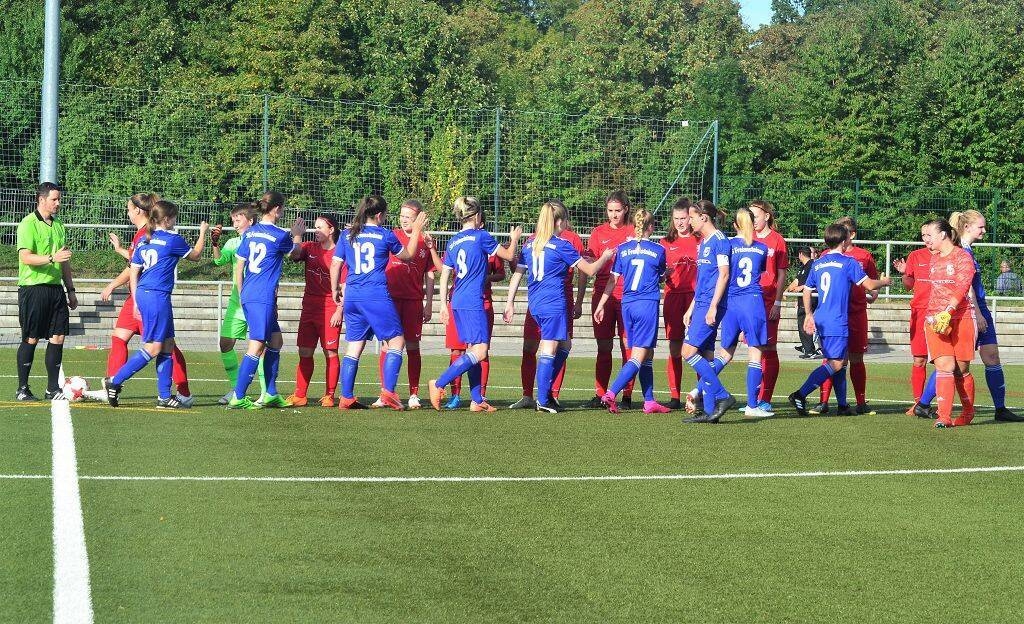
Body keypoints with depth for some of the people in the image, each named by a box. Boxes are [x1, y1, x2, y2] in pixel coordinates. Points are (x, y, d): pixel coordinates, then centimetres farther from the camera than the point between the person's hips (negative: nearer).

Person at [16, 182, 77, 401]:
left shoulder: (58, 225, 16)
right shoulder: (28, 224, -8)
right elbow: (25, 257, -18)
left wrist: (70, 290, 21)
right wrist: (52, 258, -28)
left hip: (55, 288, 7)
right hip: (33, 288, -7)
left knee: (58, 337, 2)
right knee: (31, 339, -2)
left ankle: (53, 389, 7)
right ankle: (22, 389, 7)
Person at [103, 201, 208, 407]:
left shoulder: (143, 241, 12)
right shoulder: (172, 239, -7)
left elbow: (134, 273, 12)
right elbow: (195, 255, 10)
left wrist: (136, 302, 17)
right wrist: (203, 233, 25)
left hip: (143, 295, 8)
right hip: (158, 297, -8)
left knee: (167, 345, 11)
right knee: (153, 347, -4)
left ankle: (164, 396, 11)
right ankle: (115, 381, -7)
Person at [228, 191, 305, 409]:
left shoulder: (249, 233, 10)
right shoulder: (279, 235, -8)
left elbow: (239, 267, 11)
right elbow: (293, 252, 15)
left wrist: (241, 295, 20)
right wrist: (296, 235, 33)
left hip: (247, 295, 8)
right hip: (264, 297, -8)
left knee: (275, 340, 17)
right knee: (257, 346, -6)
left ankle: (271, 394, 19)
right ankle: (238, 398, -10)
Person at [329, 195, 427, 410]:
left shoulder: (347, 235, 8)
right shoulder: (385, 235, -1)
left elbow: (335, 264, 8)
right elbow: (407, 254, 15)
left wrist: (335, 290, 21)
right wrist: (416, 230, 26)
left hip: (351, 296, 5)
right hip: (377, 295, -5)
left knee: (353, 347, 9)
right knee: (396, 341, 3)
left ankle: (346, 398, 7)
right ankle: (388, 391, -10)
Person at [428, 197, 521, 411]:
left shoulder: (453, 242, 12)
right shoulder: (481, 236, -6)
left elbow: (444, 276, 13)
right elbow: (509, 255, 3)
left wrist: (443, 305, 17)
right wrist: (514, 239, 22)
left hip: (457, 302, 8)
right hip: (473, 302, -8)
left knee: (472, 349, 12)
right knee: (479, 351, -9)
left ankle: (477, 400, 11)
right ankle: (439, 384, -17)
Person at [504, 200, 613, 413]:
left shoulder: (530, 244, 9)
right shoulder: (561, 246, -8)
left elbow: (517, 275, 8)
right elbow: (590, 269, -4)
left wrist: (510, 303, 12)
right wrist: (605, 257, 15)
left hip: (535, 305, 7)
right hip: (554, 304, -7)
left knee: (564, 345, 19)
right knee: (549, 350, -4)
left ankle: (545, 390, 16)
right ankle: (543, 400, -5)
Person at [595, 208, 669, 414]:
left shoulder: (623, 249, 6)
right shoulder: (658, 250, 0)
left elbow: (613, 280, 4)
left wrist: (601, 304, 10)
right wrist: (664, 275, 39)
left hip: (627, 305, 4)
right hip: (648, 304, -4)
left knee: (647, 355, 13)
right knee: (638, 356, -6)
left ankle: (649, 402, 12)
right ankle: (611, 394, -20)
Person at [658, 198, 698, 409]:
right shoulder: (665, 243, 14)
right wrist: (664, 273, -8)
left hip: (696, 296, -2)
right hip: (673, 297, 2)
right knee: (674, 349, 0)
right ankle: (674, 397, 3)